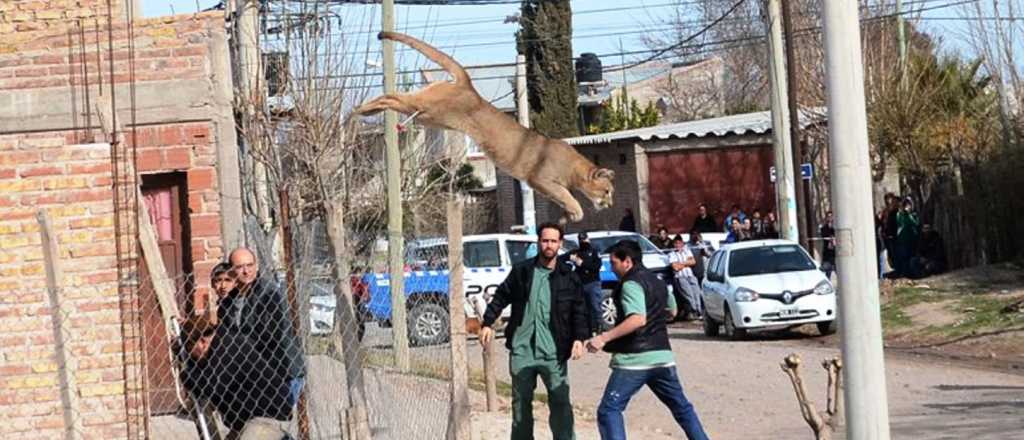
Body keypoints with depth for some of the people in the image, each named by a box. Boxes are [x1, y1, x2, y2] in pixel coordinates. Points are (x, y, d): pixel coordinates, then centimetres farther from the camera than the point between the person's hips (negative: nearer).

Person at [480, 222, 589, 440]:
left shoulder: (569, 276, 2)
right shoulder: (521, 271, 6)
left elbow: (579, 310, 0)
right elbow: (501, 297, 13)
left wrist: (579, 337, -12)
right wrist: (488, 323, 5)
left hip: (553, 352, -2)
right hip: (521, 349, 2)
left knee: (560, 403, -4)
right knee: (521, 402, 11)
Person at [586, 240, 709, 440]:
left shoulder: (631, 283, -11)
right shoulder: (656, 281, 16)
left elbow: (638, 319, -25)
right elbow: (671, 311, 33)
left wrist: (604, 338, -27)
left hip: (634, 359, -8)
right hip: (662, 355, 8)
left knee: (609, 410, -6)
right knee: (681, 407, 19)